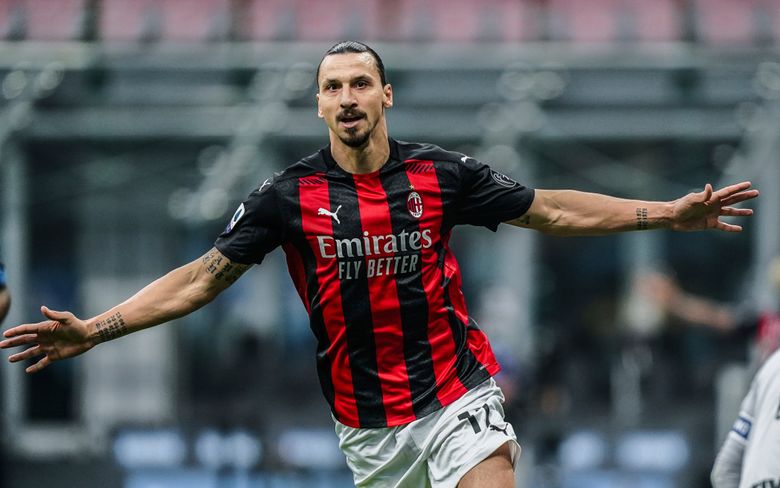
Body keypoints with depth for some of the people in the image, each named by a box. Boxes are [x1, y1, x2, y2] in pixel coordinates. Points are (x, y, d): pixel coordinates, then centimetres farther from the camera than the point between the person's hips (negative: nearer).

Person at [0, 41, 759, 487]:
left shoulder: (440, 175, -2)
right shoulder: (289, 195, -3)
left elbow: (551, 210, 5)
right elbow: (203, 277, 0)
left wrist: (666, 213, 0)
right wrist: (96, 330, -8)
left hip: (457, 396, -1)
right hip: (368, 422, 1)